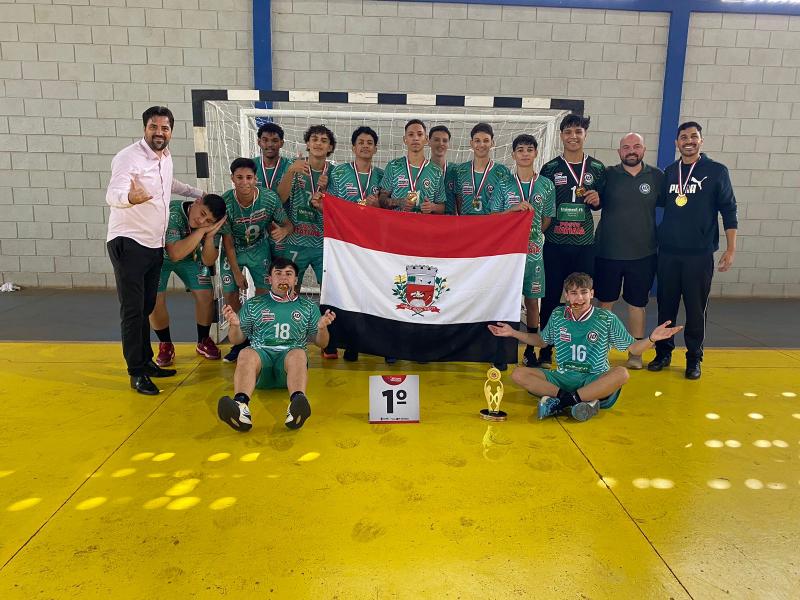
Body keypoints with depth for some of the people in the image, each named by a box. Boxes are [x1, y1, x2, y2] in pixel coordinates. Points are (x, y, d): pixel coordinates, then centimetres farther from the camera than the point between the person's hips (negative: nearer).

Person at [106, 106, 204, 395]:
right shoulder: (129, 157, -15)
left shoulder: (165, 156, 9)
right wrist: (129, 197, -52)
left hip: (154, 244, 7)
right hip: (129, 243, -7)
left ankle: (146, 361, 24)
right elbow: (112, 195, -30)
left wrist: (198, 193, 34)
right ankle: (137, 373, 2)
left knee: (147, 307, 13)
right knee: (133, 310, -5)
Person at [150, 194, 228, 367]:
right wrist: (201, 230, -45)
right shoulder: (172, 213, -36)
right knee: (154, 300, -17)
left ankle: (203, 342, 13)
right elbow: (175, 254, -44)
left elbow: (208, 261, -20)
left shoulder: (212, 224, -23)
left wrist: (210, 235, -37)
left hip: (189, 257, 3)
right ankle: (165, 345, 6)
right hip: (159, 255, -3)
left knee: (206, 295, -9)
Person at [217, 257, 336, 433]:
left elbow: (321, 344, 19)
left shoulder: (308, 307, 21)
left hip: (290, 354, 0)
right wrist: (234, 325, -4)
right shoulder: (253, 304, 21)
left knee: (298, 354, -36)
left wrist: (322, 328, -4)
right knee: (246, 354, -34)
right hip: (261, 353, 1)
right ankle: (241, 407, -59)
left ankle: (296, 408, -61)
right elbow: (237, 340, 19)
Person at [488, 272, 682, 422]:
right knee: (518, 374, -20)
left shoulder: (607, 319, -3)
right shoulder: (557, 316, 4)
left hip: (595, 380, -2)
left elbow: (633, 348, 1)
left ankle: (560, 402, -31)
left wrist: (652, 338, -18)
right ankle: (585, 401, -29)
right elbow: (541, 341, 20)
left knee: (621, 373, -36)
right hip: (562, 378, 3)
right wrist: (513, 332, 11)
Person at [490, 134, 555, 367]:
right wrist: (514, 209, -14)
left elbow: (546, 219, 10)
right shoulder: (504, 185, 2)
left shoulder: (546, 185, 5)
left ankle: (530, 350, 19)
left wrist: (533, 237, 0)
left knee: (532, 300, 6)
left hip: (533, 250, 1)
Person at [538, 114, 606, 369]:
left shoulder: (597, 169, 7)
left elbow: (603, 202, 16)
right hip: (554, 244, -1)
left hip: (584, 245, 1)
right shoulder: (550, 168, 4)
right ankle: (545, 351, 14)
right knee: (551, 297, 3)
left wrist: (597, 200, -6)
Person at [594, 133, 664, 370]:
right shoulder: (608, 175, 0)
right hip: (607, 252, 0)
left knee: (637, 304, 10)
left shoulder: (657, 176, 1)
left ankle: (635, 353, 23)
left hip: (643, 254, 1)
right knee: (604, 302, 8)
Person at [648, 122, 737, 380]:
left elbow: (728, 210, 0)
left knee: (696, 308, 2)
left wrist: (731, 248, -6)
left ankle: (694, 358, 15)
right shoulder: (669, 172, 9)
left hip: (700, 253, -3)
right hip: (668, 252, 3)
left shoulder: (716, 171, 0)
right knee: (665, 305, 8)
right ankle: (663, 353, 21)